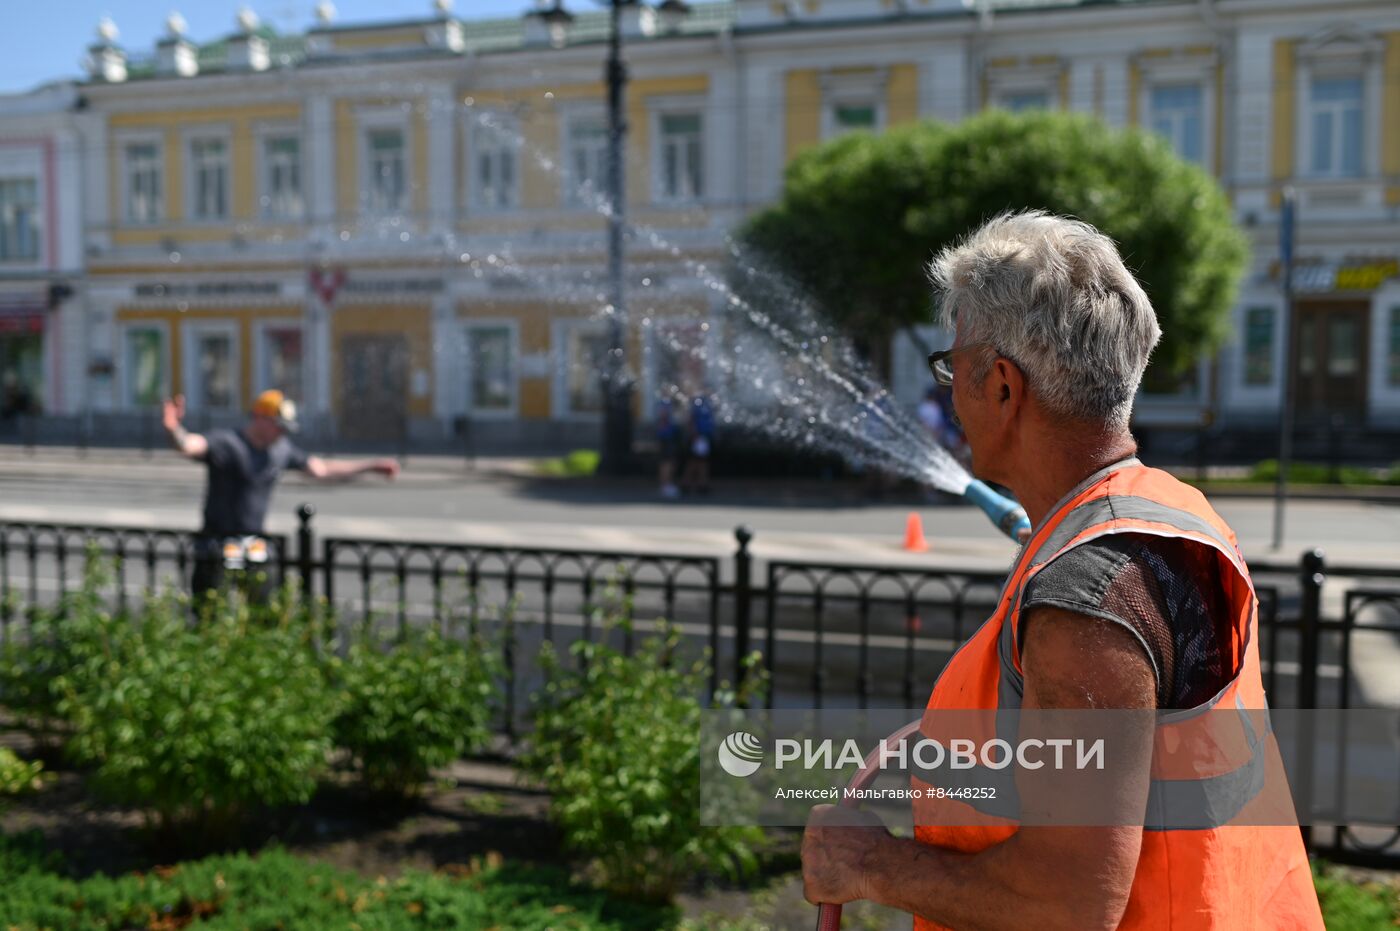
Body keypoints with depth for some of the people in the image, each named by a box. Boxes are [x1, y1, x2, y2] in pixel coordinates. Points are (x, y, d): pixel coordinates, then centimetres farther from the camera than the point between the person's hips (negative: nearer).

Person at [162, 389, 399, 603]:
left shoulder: (282, 449, 10)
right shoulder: (226, 443, -11)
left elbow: (321, 469, 21)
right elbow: (189, 446, -30)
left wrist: (371, 466, 22)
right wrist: (174, 430, -53)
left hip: (255, 552, 7)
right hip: (217, 554, -6)